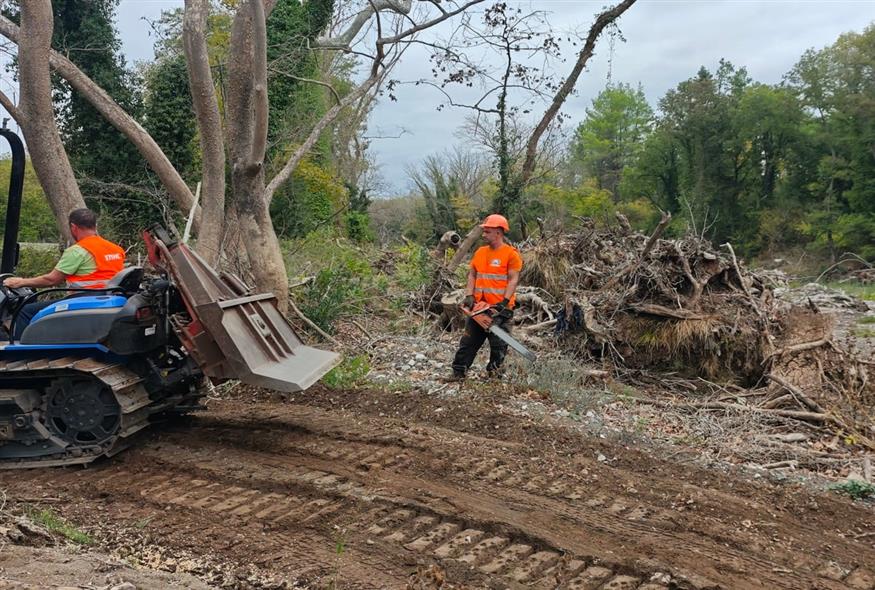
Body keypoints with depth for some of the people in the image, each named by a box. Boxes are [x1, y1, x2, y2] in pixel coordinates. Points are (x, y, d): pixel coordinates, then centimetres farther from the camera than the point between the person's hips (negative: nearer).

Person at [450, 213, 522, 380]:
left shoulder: (511, 253, -7)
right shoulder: (480, 252, 11)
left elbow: (513, 279, -12)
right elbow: (472, 275, 13)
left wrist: (505, 302, -20)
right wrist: (469, 296, -1)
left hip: (500, 308, -6)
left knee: (498, 344, 3)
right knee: (468, 341, 7)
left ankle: (493, 373, 16)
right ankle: (458, 372, 11)